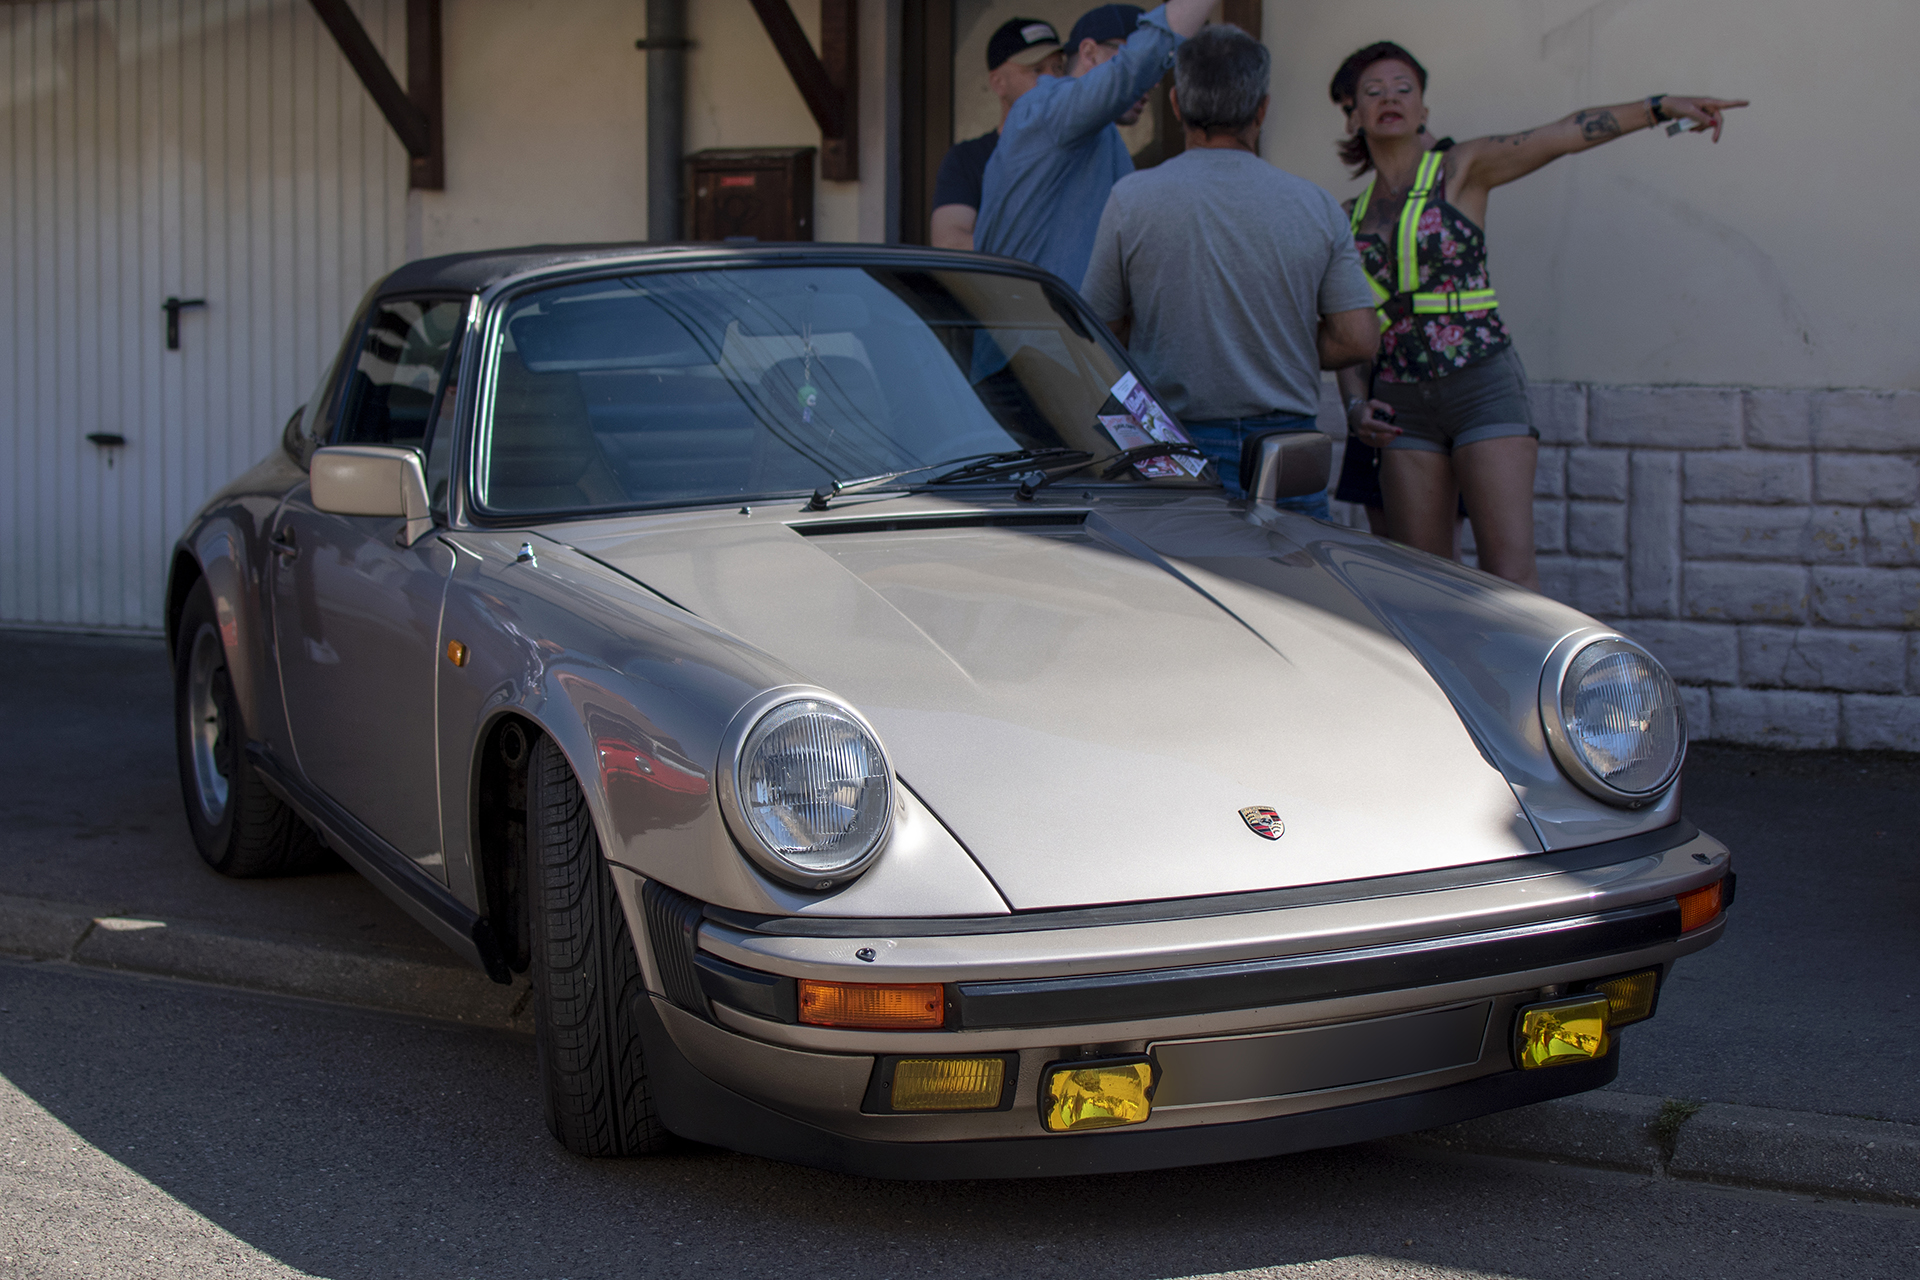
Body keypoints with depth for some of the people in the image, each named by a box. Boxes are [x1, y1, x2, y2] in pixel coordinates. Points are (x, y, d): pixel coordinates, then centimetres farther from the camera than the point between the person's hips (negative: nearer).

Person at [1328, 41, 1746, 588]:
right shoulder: (1350, 217, 14)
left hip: (1483, 384, -4)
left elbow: (1563, 135, -7)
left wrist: (1662, 106, -18)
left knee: (1511, 575, -14)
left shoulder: (1460, 169, 4)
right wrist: (1356, 405, -4)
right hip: (1402, 405, 4)